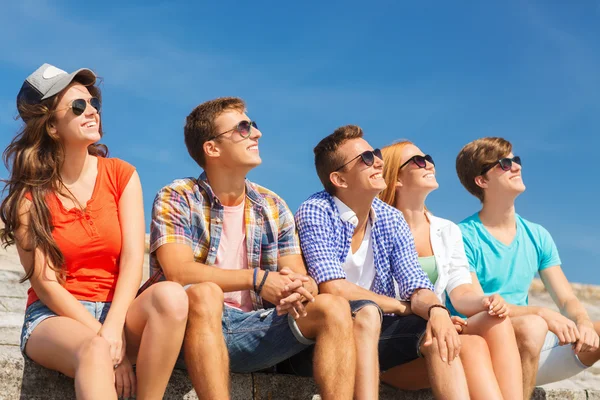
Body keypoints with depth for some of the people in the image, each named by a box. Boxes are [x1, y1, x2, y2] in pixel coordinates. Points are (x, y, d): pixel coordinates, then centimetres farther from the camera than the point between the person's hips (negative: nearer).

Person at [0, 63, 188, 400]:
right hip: (55, 315, -3)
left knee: (170, 295, -32)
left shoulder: (121, 175, 4)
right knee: (96, 353, -39)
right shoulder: (29, 195, -2)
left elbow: (133, 259, -6)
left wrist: (113, 329, -22)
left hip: (116, 309, 3)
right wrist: (103, 339, -19)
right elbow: (44, 282, -8)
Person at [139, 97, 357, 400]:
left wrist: (300, 290, -20)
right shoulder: (176, 199, -1)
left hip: (255, 327, 4)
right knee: (205, 293, -36)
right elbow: (179, 273, -17)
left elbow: (301, 278, 6)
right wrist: (256, 278, -22)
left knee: (334, 307, -17)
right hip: (199, 322, -4)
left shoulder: (273, 208, 13)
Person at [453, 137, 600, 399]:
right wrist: (541, 314, -26)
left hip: (534, 350, 6)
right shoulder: (464, 237, -6)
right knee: (531, 326, -35)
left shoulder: (538, 237, 13)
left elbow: (567, 300, 9)